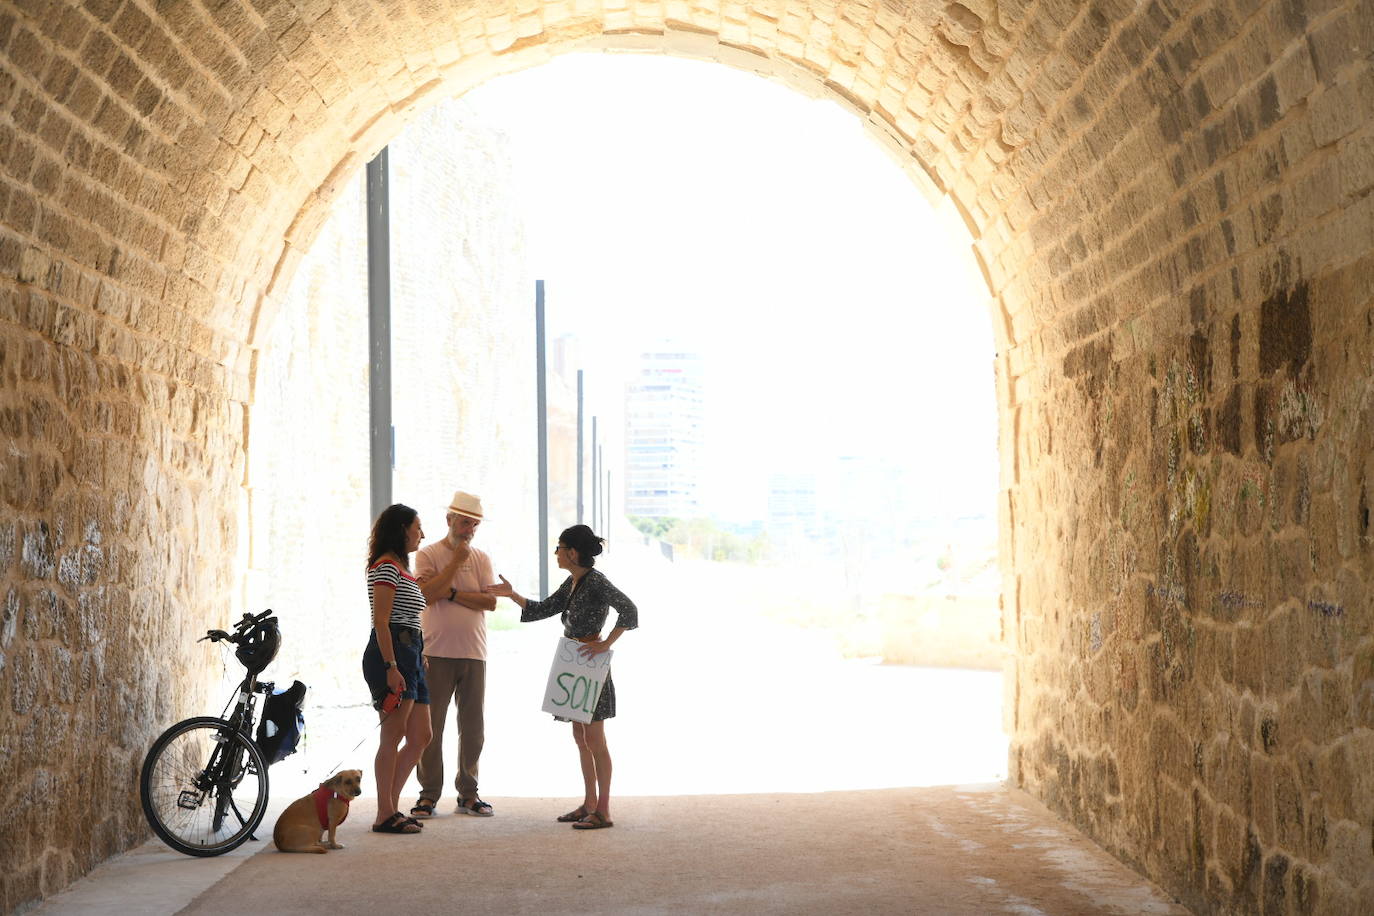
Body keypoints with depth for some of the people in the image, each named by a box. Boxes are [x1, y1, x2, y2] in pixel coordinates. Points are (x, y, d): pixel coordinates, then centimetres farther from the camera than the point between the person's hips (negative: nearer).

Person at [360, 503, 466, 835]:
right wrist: (391, 667, -21)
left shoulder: (400, 568, 22)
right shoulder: (386, 566, -8)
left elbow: (423, 594, 41)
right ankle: (385, 815, -4)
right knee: (394, 735, -8)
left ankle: (391, 808, 13)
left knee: (420, 737, 8)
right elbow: (380, 621, -16)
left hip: (409, 656, 10)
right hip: (390, 656, -10)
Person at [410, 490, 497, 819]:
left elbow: (490, 601, 1)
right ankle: (428, 794, 3)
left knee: (473, 727, 6)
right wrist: (456, 561, -11)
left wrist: (451, 592, -8)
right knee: (430, 727, -3)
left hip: (474, 654, 3)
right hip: (437, 653, -3)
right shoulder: (428, 554, 3)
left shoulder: (481, 559, 13)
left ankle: (468, 792, 14)